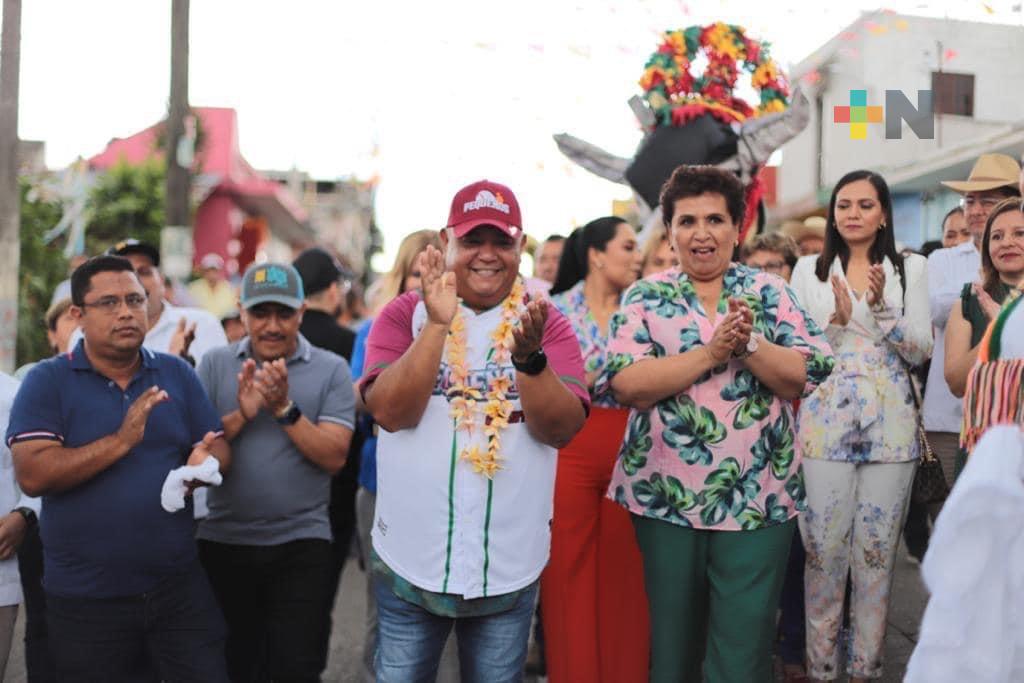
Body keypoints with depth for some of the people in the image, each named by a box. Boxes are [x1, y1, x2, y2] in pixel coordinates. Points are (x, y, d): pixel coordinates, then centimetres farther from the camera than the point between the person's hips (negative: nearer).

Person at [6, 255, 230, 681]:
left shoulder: (177, 374, 5)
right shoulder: (47, 381, -6)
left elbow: (218, 448, 6)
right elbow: (32, 475, -16)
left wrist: (205, 462, -17)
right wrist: (122, 440, -23)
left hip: (180, 587, 2)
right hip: (86, 599, -2)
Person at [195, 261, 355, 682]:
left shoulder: (331, 370, -2)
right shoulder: (215, 364, 4)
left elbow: (334, 457, -10)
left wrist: (285, 408, -20)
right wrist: (242, 414, -18)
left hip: (301, 543, -2)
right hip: (223, 541, 2)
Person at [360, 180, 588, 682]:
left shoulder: (546, 323, 0)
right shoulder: (406, 313, -2)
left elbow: (562, 428, -11)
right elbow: (391, 412, -15)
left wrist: (529, 357, -27)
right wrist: (437, 324, -24)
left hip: (510, 569, 1)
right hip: (410, 562, -1)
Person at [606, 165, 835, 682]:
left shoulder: (771, 293, 5)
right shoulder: (645, 297, 3)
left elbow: (806, 377, -3)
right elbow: (626, 383, -11)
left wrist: (749, 344, -19)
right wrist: (711, 353, -17)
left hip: (756, 502, 0)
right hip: (664, 500, 0)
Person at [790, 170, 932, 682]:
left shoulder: (911, 268, 8)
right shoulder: (810, 269, 8)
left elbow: (920, 350, 2)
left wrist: (880, 306, -13)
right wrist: (838, 318, -14)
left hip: (889, 424, 1)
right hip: (825, 423, 0)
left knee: (876, 552, 5)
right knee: (823, 550, 0)